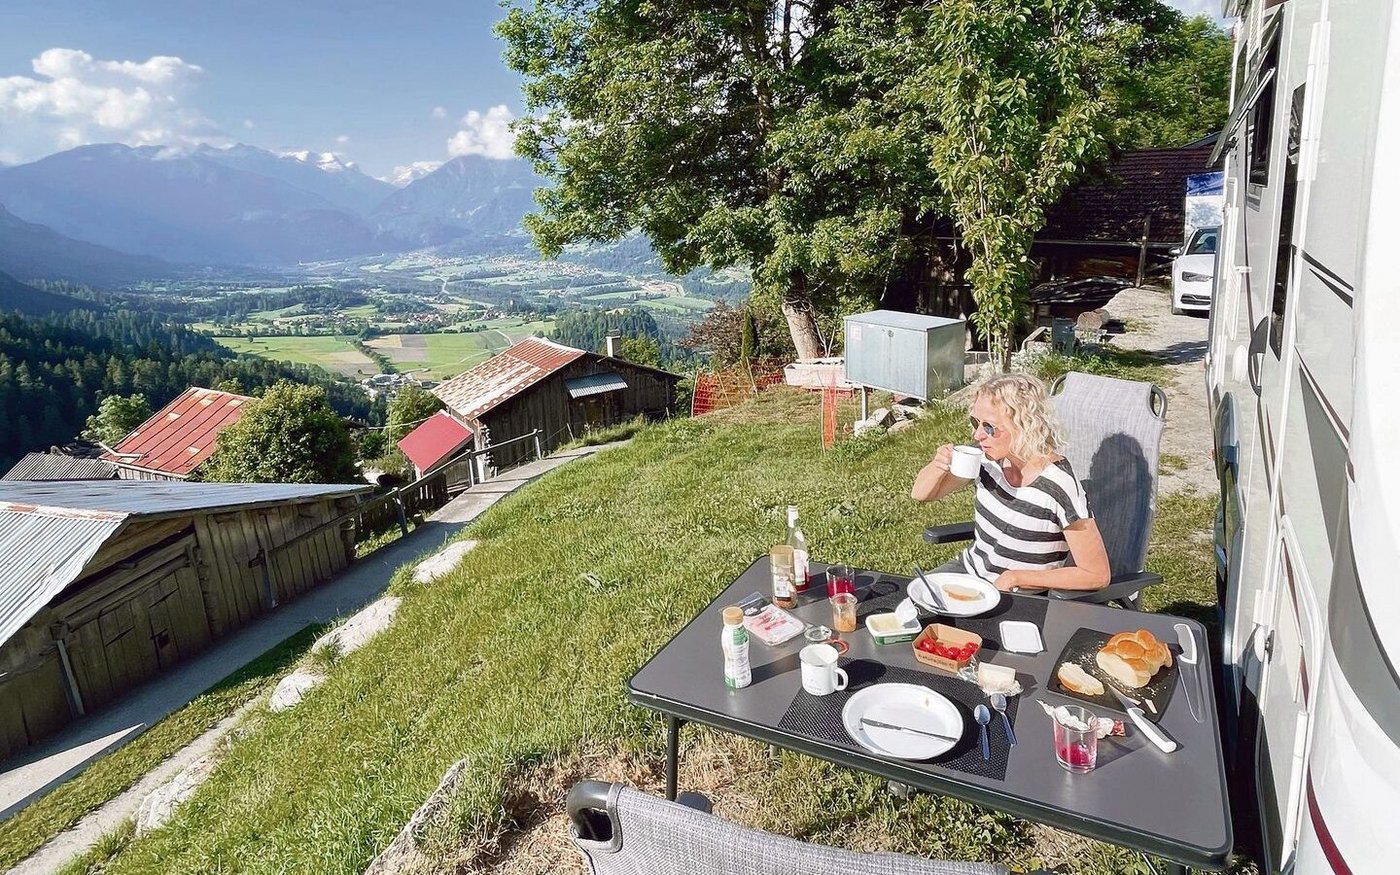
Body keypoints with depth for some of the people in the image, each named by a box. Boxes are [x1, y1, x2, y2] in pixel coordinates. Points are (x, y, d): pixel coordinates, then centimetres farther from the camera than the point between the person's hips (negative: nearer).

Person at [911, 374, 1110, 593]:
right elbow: (920, 494, 6)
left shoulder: (1060, 484, -23)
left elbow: (1098, 575, -18)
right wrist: (938, 465, -17)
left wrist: (1016, 578, -16)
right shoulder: (989, 456, -7)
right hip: (969, 567, 5)